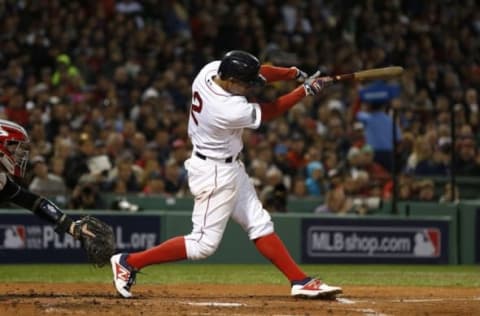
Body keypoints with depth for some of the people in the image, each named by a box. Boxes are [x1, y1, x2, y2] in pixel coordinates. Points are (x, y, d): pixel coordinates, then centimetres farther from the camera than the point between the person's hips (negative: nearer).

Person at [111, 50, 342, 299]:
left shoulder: (210, 70, -12)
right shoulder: (232, 111, -33)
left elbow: (260, 73, 1)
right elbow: (269, 112, -14)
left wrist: (295, 74, -9)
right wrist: (306, 90, -5)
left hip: (230, 167, 10)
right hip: (215, 173, -10)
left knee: (260, 224, 12)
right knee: (204, 244, -4)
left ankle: (300, 281, 16)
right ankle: (129, 262, 2)